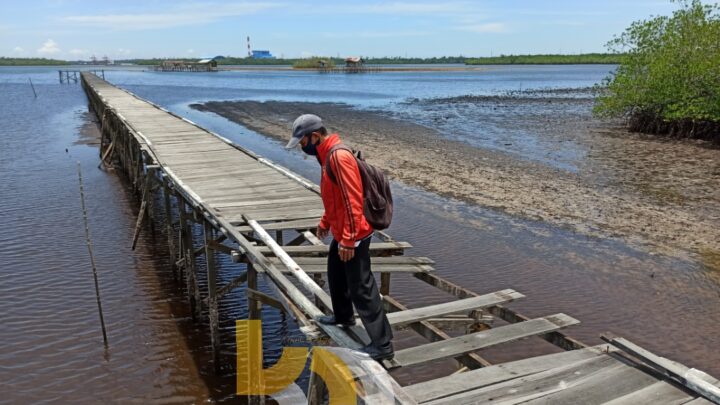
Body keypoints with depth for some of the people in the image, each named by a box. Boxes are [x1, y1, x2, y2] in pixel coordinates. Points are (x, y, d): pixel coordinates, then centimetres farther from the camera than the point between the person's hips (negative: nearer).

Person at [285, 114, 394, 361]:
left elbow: (352, 201, -26)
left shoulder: (339, 156, -23)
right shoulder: (328, 155, 9)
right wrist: (325, 222, 28)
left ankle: (382, 344, 3)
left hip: (353, 236, -10)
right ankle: (343, 317, 48)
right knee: (336, 276, 26)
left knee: (362, 289, -5)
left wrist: (348, 240, -26)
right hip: (341, 233, 10)